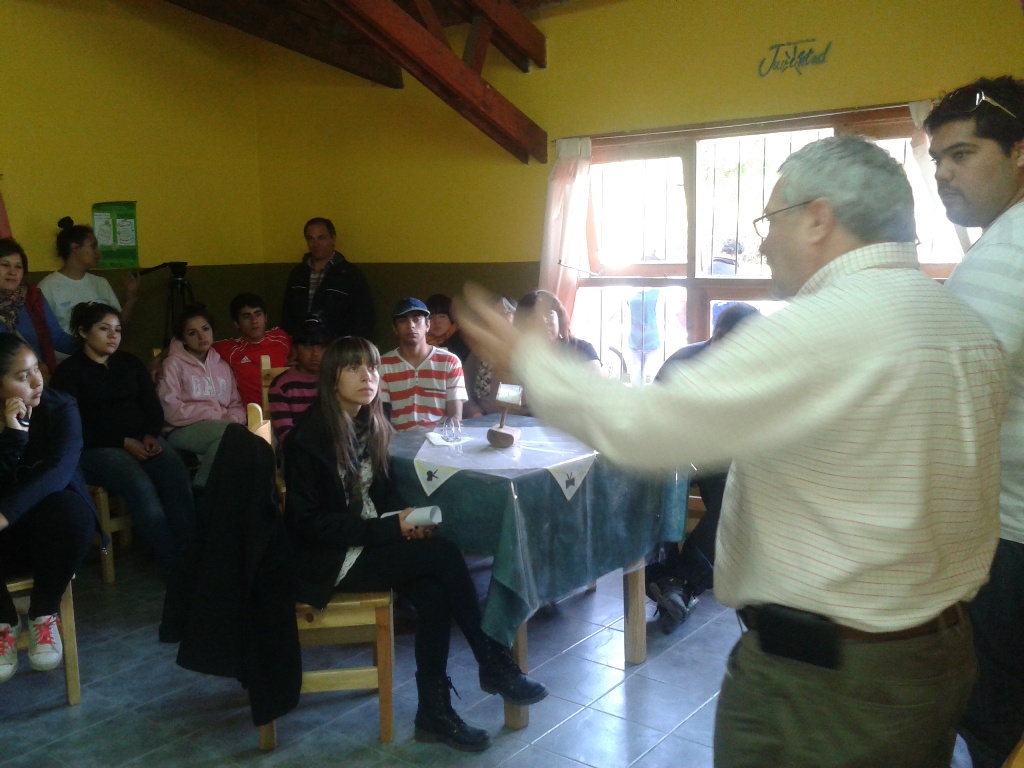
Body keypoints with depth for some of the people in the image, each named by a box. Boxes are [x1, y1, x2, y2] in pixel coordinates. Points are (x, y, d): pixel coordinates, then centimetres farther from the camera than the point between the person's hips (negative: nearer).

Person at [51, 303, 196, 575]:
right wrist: (124, 442, -15)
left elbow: (153, 406, 14)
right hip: (96, 448, -4)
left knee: (178, 478, -28)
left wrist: (151, 435, -8)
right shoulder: (69, 371, 2)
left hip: (143, 439, 4)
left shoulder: (130, 363, 18)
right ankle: (173, 564, -31)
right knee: (141, 487, -34)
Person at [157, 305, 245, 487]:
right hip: (182, 431, -4)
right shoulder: (174, 364, 5)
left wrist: (232, 418, -9)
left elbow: (236, 404, 16)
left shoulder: (222, 366, 22)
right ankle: (201, 488, -16)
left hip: (220, 427, 4)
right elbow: (170, 409, -8)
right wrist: (215, 416, -13)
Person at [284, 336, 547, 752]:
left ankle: (435, 712, -8)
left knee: (434, 595, -21)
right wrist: (389, 529, -23)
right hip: (327, 560, -7)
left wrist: (405, 518, -10)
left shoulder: (370, 424, 4)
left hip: (367, 540, 7)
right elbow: (309, 522, -18)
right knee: (444, 554, -21)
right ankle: (494, 665, -5)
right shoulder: (309, 437, -17)